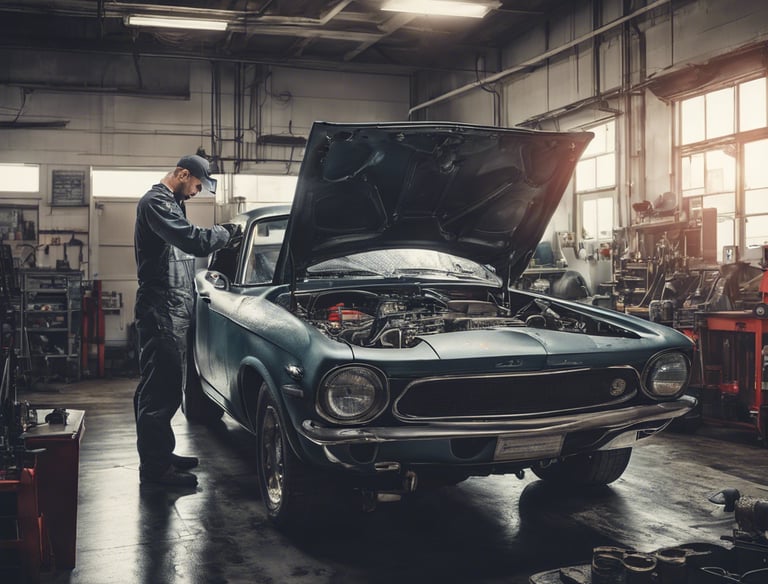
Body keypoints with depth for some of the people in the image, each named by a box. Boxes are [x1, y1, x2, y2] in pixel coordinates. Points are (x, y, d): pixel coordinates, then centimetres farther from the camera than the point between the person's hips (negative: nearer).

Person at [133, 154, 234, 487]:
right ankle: (155, 467, -2)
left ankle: (160, 454, 25)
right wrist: (225, 233, -7)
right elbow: (195, 242, -24)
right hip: (161, 312, -11)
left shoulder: (169, 204, 21)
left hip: (173, 311, 11)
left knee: (163, 386, 16)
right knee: (160, 388, -7)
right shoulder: (155, 203, -13)